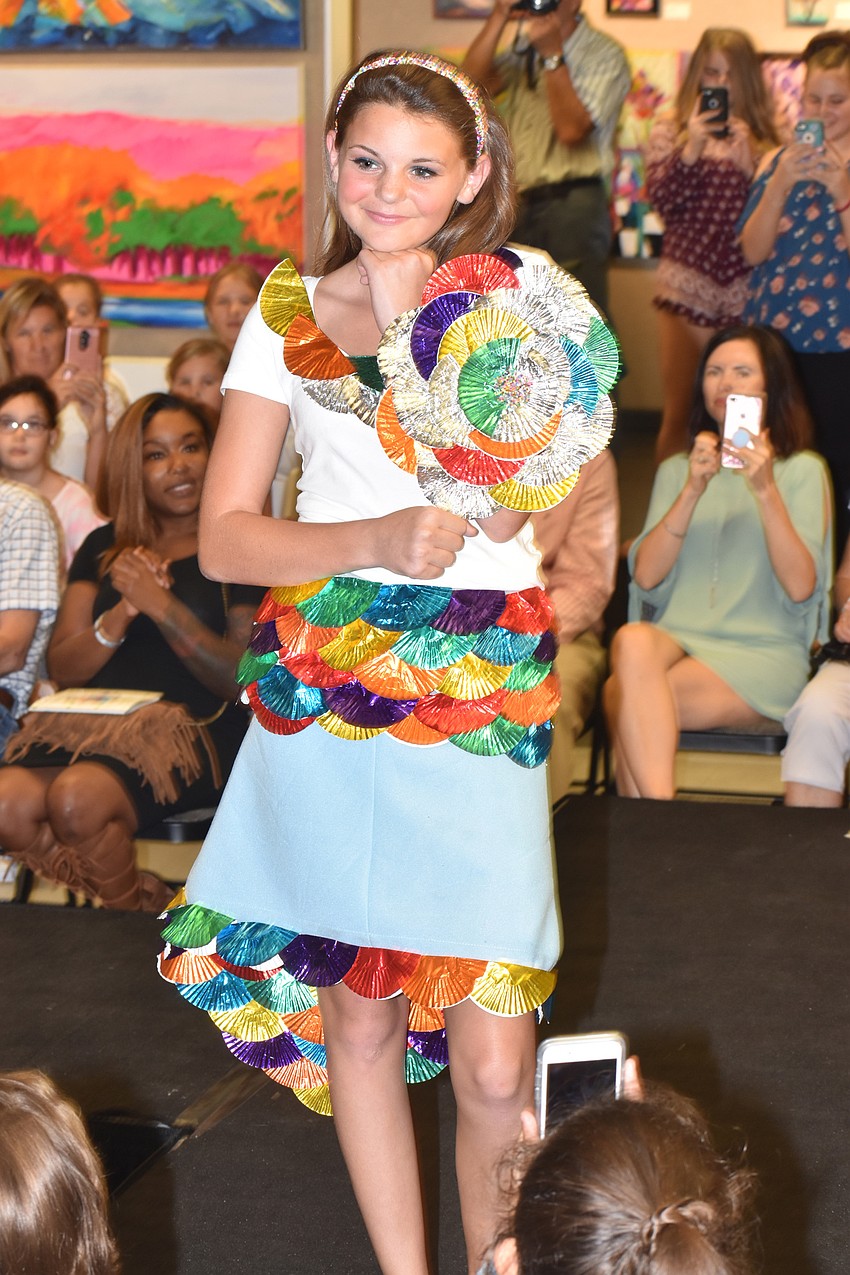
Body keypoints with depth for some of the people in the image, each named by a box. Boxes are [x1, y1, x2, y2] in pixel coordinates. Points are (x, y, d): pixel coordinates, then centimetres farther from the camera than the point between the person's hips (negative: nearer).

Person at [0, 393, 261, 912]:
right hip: (98, 722, 5)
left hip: (193, 729, -4)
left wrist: (160, 604, -11)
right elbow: (62, 666, 12)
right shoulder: (104, 549, 19)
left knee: (78, 799, -33)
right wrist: (123, 612, -7)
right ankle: (145, 901, -7)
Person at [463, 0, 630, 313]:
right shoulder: (522, 49, 14)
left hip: (572, 206, -6)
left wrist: (552, 53, -19)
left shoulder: (603, 55, -5)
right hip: (517, 206, 6)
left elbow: (572, 129, -16)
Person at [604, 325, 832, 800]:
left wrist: (765, 490, -16)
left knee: (623, 696, -30)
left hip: (763, 655, -3)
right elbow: (645, 575, 4)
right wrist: (692, 491, -8)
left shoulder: (802, 470, 9)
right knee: (632, 641, -35)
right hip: (677, 637, 3)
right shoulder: (676, 470, 21)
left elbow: (801, 587, -7)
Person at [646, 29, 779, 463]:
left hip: (745, 285, 1)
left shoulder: (761, 134, 8)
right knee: (680, 412, 1)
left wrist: (749, 159, -13)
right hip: (688, 283, -1)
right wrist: (693, 147, -18)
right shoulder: (671, 128, 5)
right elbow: (660, 197, -5)